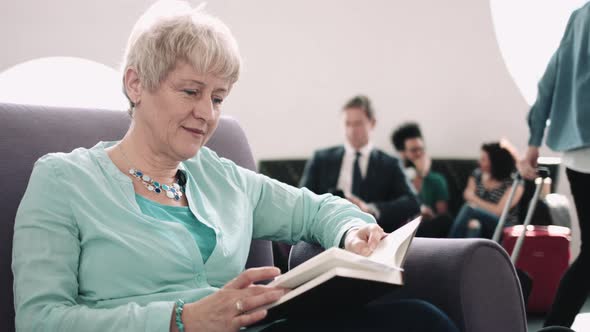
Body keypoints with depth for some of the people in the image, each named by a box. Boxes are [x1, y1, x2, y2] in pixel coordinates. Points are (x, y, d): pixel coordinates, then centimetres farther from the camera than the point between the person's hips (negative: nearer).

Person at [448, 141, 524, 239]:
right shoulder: (477, 174, 7)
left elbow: (499, 211, -16)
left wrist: (474, 199, -8)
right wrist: (472, 220, -23)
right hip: (480, 225, 4)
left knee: (468, 209, -28)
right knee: (473, 227, -33)